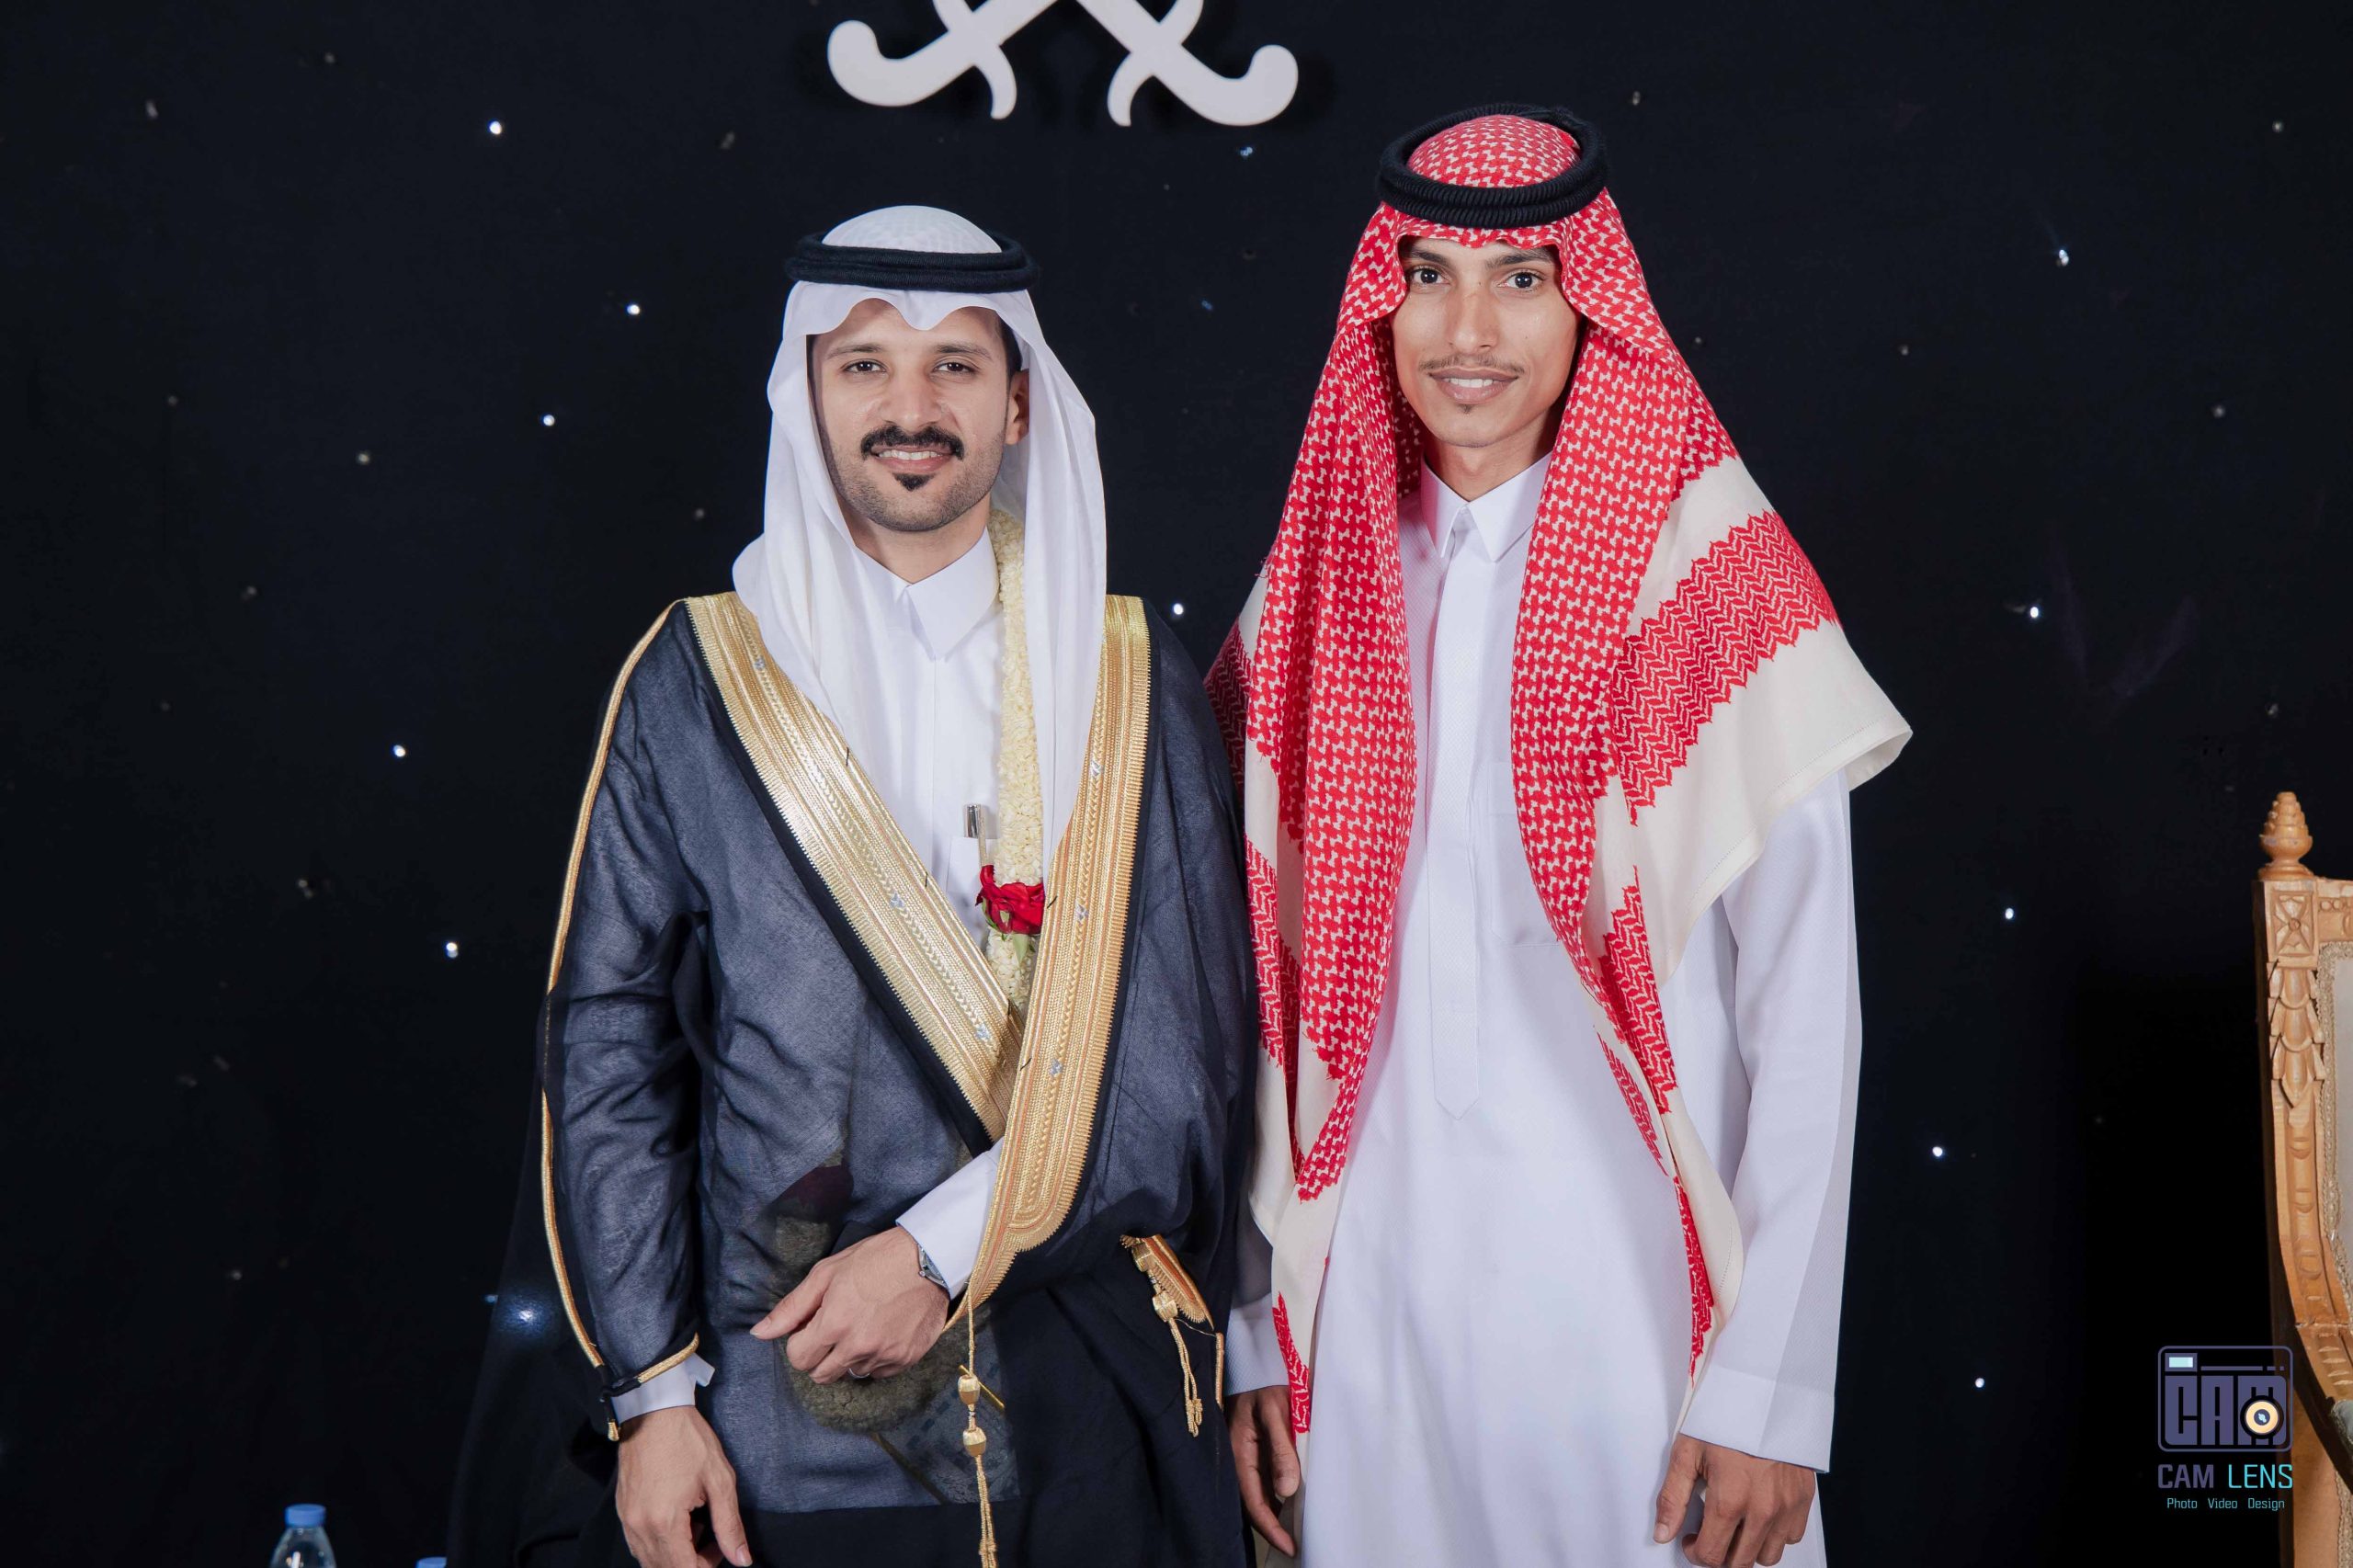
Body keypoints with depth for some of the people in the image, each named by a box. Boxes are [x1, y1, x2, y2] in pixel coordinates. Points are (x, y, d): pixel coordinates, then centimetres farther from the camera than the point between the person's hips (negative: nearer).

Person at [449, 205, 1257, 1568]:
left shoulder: (1131, 681, 2)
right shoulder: (697, 678, 0)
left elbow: (1190, 1042, -4)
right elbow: (606, 1047, -1)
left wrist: (944, 1246, -13)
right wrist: (652, 1393, -6)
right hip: (770, 1404, 0)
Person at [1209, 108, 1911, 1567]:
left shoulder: (1711, 580, -7)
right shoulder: (1319, 593, 5)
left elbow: (1808, 1017, -8)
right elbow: (1277, 994, 7)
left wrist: (1769, 1392, -11)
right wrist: (1259, 1330, 6)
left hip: (1635, 1301, -3)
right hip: (1372, 1304, 4)